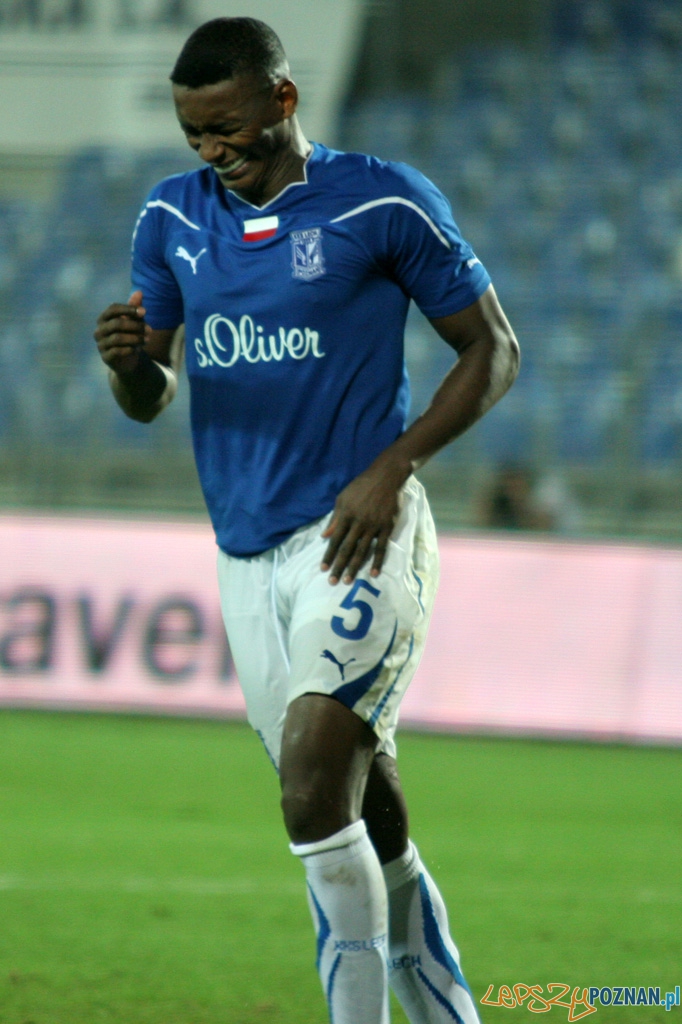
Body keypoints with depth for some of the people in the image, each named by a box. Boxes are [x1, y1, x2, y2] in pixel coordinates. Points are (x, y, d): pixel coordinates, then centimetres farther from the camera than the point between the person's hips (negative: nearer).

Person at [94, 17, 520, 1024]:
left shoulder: (382, 203, -6)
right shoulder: (172, 217, 9)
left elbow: (492, 350, 0)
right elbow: (150, 401, 14)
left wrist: (393, 467, -12)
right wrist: (129, 360, -11)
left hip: (359, 538, -5)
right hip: (246, 553, 5)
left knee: (315, 800, -19)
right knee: (366, 822, 10)